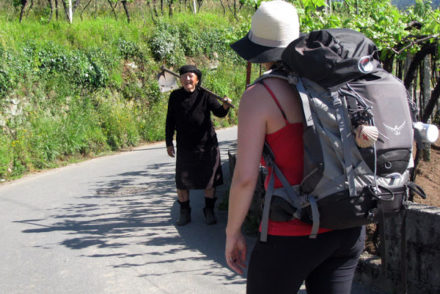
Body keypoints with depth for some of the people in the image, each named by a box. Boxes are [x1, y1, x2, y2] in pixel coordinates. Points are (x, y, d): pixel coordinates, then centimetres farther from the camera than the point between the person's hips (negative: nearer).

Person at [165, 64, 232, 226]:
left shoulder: (205, 95, -5)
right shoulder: (175, 96, 1)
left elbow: (219, 112, -13)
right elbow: (170, 121, 6)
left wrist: (225, 106, -35)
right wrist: (169, 143, 5)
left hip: (207, 144, -1)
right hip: (184, 145, 1)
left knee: (209, 179, 5)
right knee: (182, 182, 3)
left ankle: (209, 210, 21)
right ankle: (184, 212, 19)